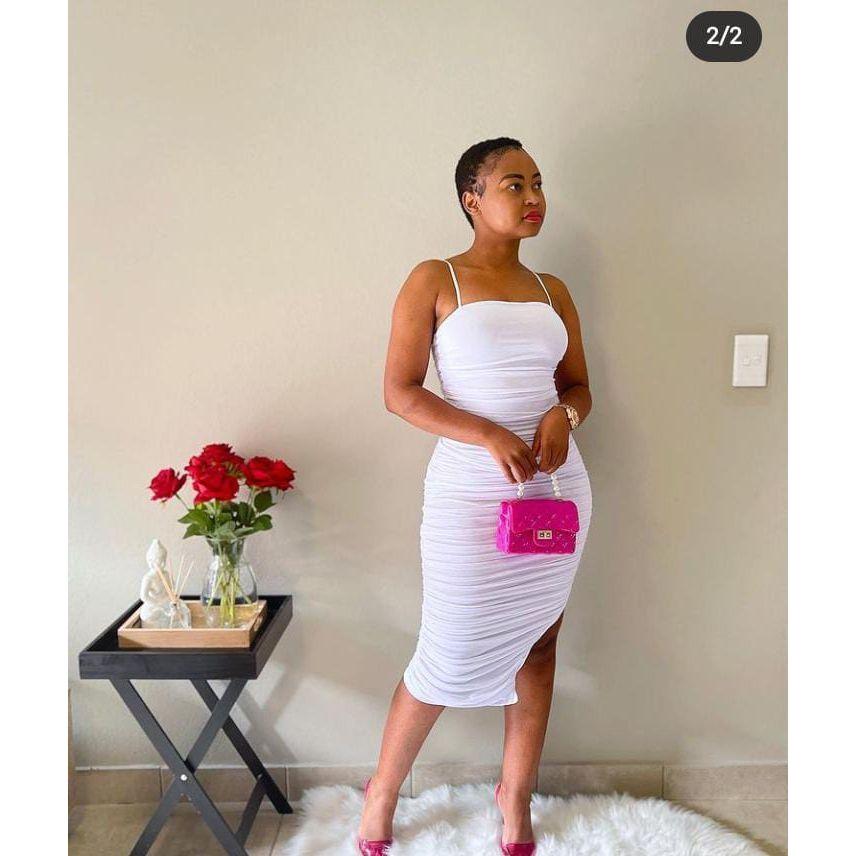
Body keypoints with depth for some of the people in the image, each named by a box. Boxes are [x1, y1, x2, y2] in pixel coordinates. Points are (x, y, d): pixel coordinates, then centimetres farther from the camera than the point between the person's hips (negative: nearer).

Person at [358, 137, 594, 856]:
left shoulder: (553, 291, 11)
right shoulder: (435, 280, -3)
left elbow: (579, 385, 16)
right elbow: (400, 391, -8)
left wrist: (563, 413, -8)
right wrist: (488, 435, -20)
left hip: (558, 486, 5)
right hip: (471, 492, -5)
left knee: (538, 644, 13)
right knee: (452, 659, 2)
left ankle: (517, 795, 33)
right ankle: (383, 791, 28)